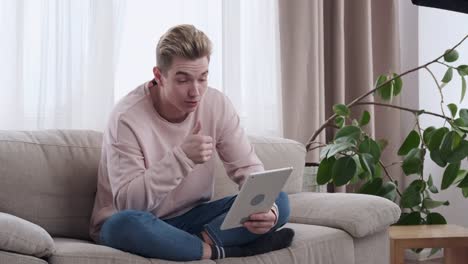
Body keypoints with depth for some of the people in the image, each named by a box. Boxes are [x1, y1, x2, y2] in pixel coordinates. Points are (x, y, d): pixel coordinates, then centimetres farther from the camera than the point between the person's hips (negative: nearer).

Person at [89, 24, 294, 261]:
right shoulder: (128, 117, -21)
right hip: (142, 226, -4)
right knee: (126, 224, -41)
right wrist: (182, 156, -37)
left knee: (279, 202, -12)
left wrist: (266, 208, -29)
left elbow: (248, 168, -6)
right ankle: (219, 251, -23)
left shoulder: (217, 105, -7)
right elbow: (127, 202, -26)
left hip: (190, 218, 4)